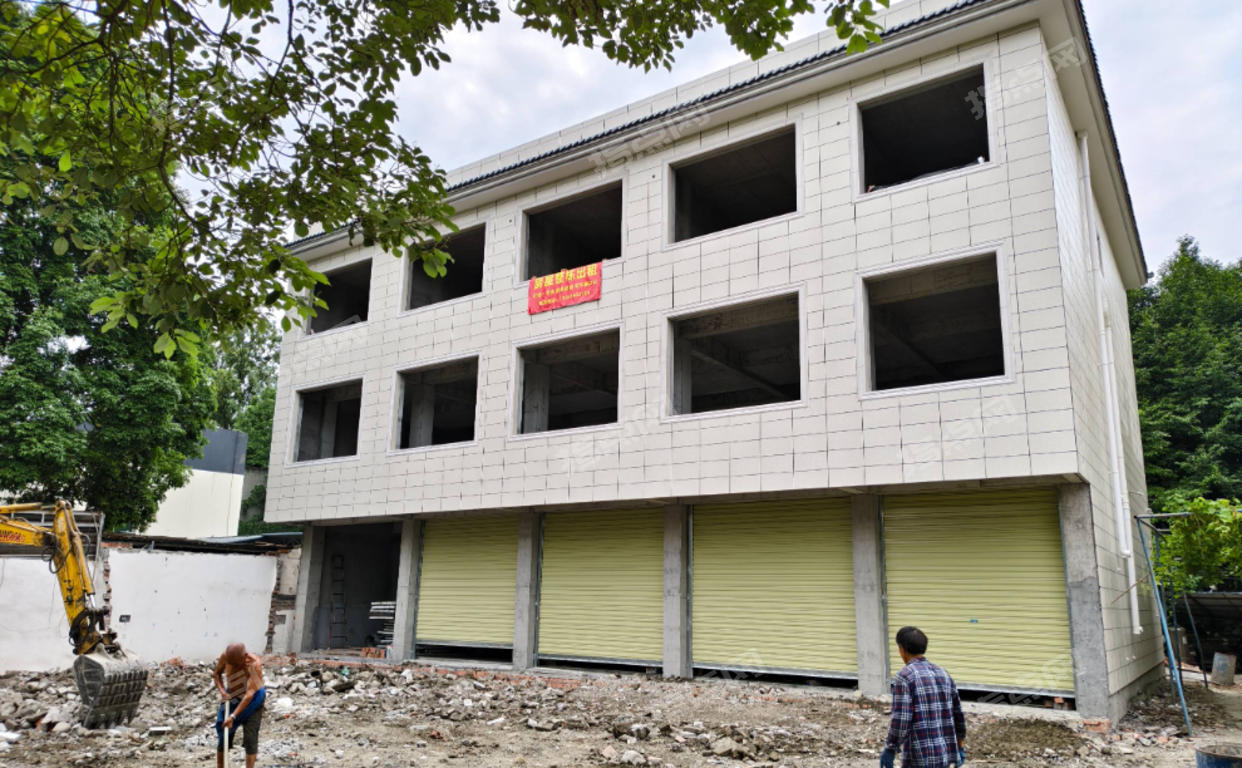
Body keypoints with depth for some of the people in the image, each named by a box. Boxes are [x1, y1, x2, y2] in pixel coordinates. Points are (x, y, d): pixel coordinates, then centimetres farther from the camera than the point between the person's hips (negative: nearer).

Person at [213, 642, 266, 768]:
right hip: (232, 698, 4)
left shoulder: (255, 663, -33)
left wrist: (233, 716, -37)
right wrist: (222, 690, -16)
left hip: (252, 701, -4)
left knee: (250, 737, -7)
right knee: (223, 736, 7)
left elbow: (250, 694, -34)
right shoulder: (225, 656, -21)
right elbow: (216, 674, 1)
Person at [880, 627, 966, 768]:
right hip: (945, 752, 7)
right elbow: (957, 713, 13)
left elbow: (900, 719, -17)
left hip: (920, 755, -7)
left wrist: (890, 749, -8)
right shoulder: (943, 674, 8)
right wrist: (960, 746, 24)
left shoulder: (904, 676, -12)